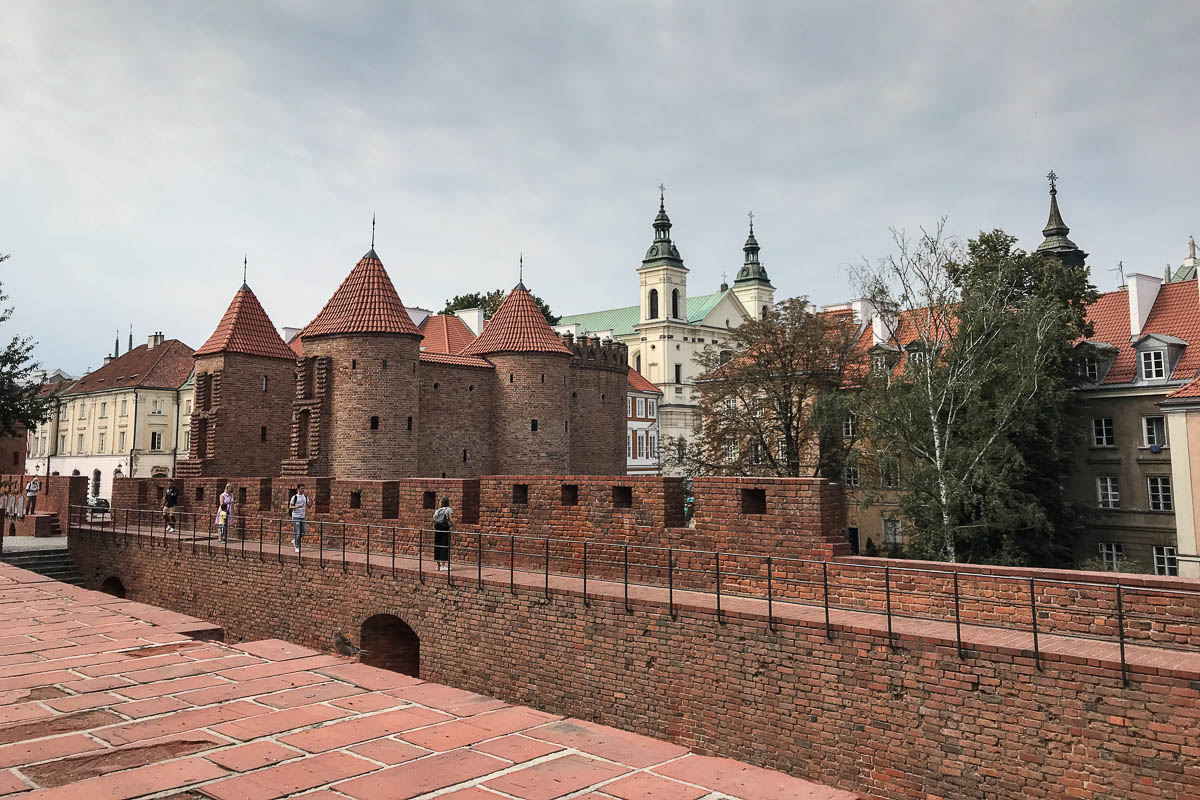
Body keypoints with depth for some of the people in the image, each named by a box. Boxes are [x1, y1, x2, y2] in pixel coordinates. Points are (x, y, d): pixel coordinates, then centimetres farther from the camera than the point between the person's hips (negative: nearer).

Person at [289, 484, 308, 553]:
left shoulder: (305, 497, 8)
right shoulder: (294, 497, -6)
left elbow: (307, 506, 14)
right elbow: (290, 506, -7)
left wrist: (306, 515, 0)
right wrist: (297, 507, -22)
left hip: (303, 517, 5)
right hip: (296, 517, -5)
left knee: (303, 532, 4)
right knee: (296, 532, -4)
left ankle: (294, 540, 28)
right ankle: (297, 547, 5)